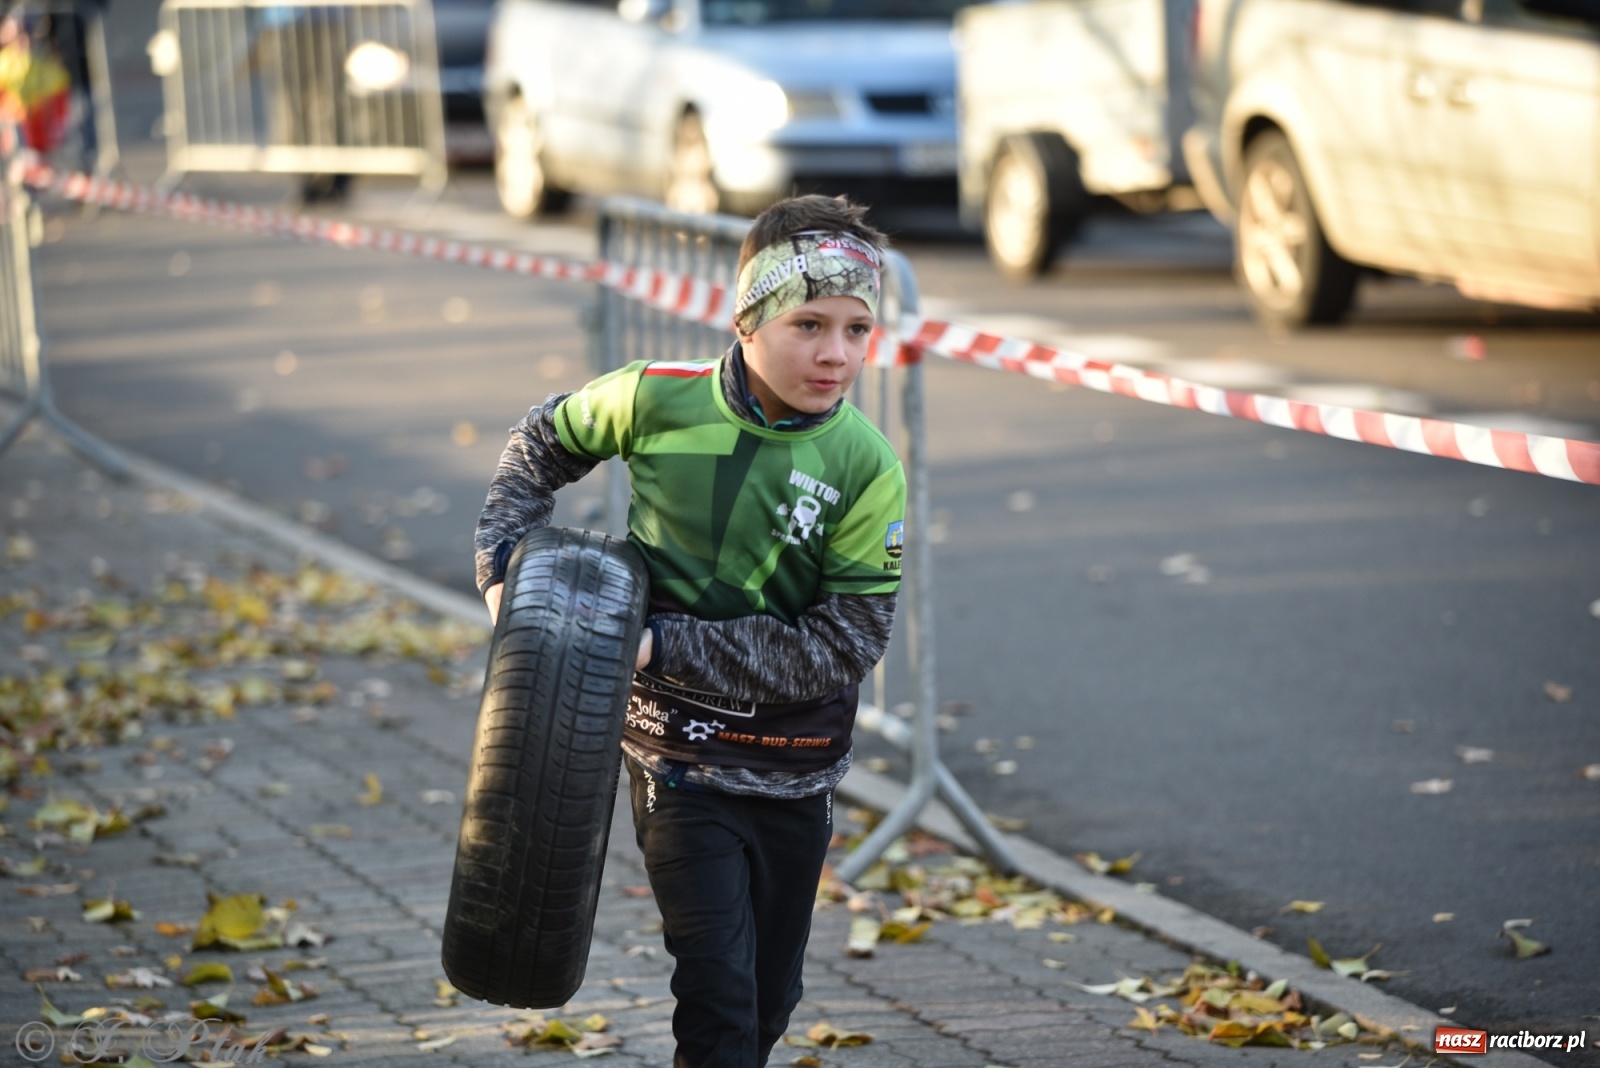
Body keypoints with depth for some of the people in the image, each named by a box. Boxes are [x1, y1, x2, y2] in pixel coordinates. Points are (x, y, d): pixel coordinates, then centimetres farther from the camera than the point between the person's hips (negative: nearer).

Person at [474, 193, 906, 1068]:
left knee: (770, 998, 16)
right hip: (682, 759, -2)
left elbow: (845, 647, -17)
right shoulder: (658, 400, -11)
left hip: (796, 773, 2)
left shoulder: (868, 471, -14)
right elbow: (541, 446, 10)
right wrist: (503, 560, -3)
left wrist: (669, 644, -21)